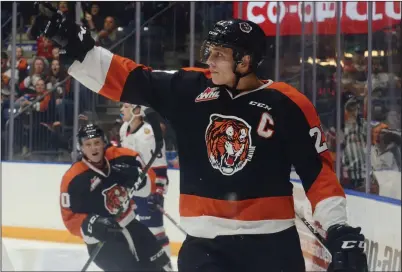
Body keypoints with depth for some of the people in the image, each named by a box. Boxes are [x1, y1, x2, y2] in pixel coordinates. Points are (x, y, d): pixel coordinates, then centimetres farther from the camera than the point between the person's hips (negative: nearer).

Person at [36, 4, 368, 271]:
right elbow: (130, 80, 2)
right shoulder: (190, 90, 2)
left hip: (271, 240, -2)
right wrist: (78, 49, -7)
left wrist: (339, 229, -11)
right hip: (205, 241, 3)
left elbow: (317, 169, -4)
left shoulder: (286, 104, -6)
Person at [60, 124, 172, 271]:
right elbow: (70, 219, -14)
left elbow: (150, 180, 0)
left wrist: (137, 177, -22)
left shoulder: (122, 157, -10)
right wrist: (93, 225, -31)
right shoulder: (73, 179, -18)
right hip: (101, 239, -5)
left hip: (129, 224, 5)